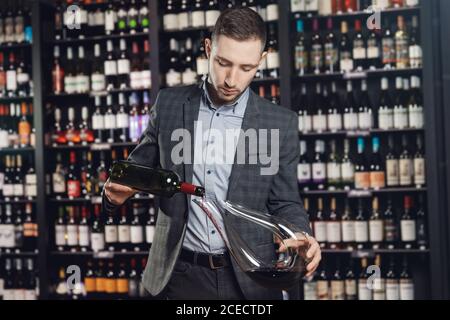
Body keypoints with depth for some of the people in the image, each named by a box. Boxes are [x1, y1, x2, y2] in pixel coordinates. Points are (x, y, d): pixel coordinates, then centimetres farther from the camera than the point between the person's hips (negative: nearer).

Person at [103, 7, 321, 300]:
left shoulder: (280, 123, -3)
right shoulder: (169, 104, 0)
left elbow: (284, 202, 1)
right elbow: (140, 167, 10)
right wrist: (118, 191, -12)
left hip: (249, 277, 0)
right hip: (181, 275, 1)